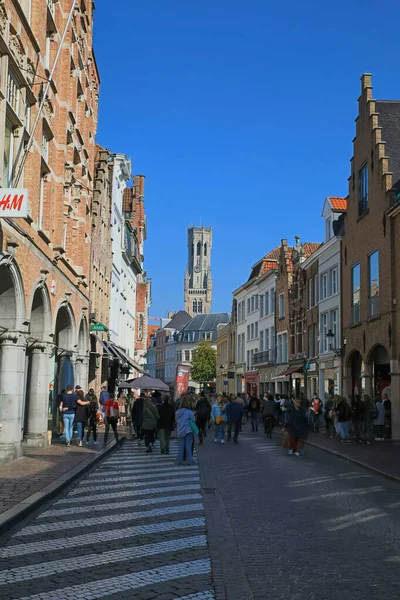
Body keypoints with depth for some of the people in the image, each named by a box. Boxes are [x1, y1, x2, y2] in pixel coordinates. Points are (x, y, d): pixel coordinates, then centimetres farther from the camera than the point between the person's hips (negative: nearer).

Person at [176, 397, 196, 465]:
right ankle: (189, 461, 6)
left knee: (180, 447, 9)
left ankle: (179, 460, 12)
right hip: (188, 431, -4)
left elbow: (176, 420, 10)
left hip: (180, 432, 4)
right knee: (188, 446, 3)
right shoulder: (189, 412, -14)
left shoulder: (177, 412, 0)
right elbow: (193, 420, -8)